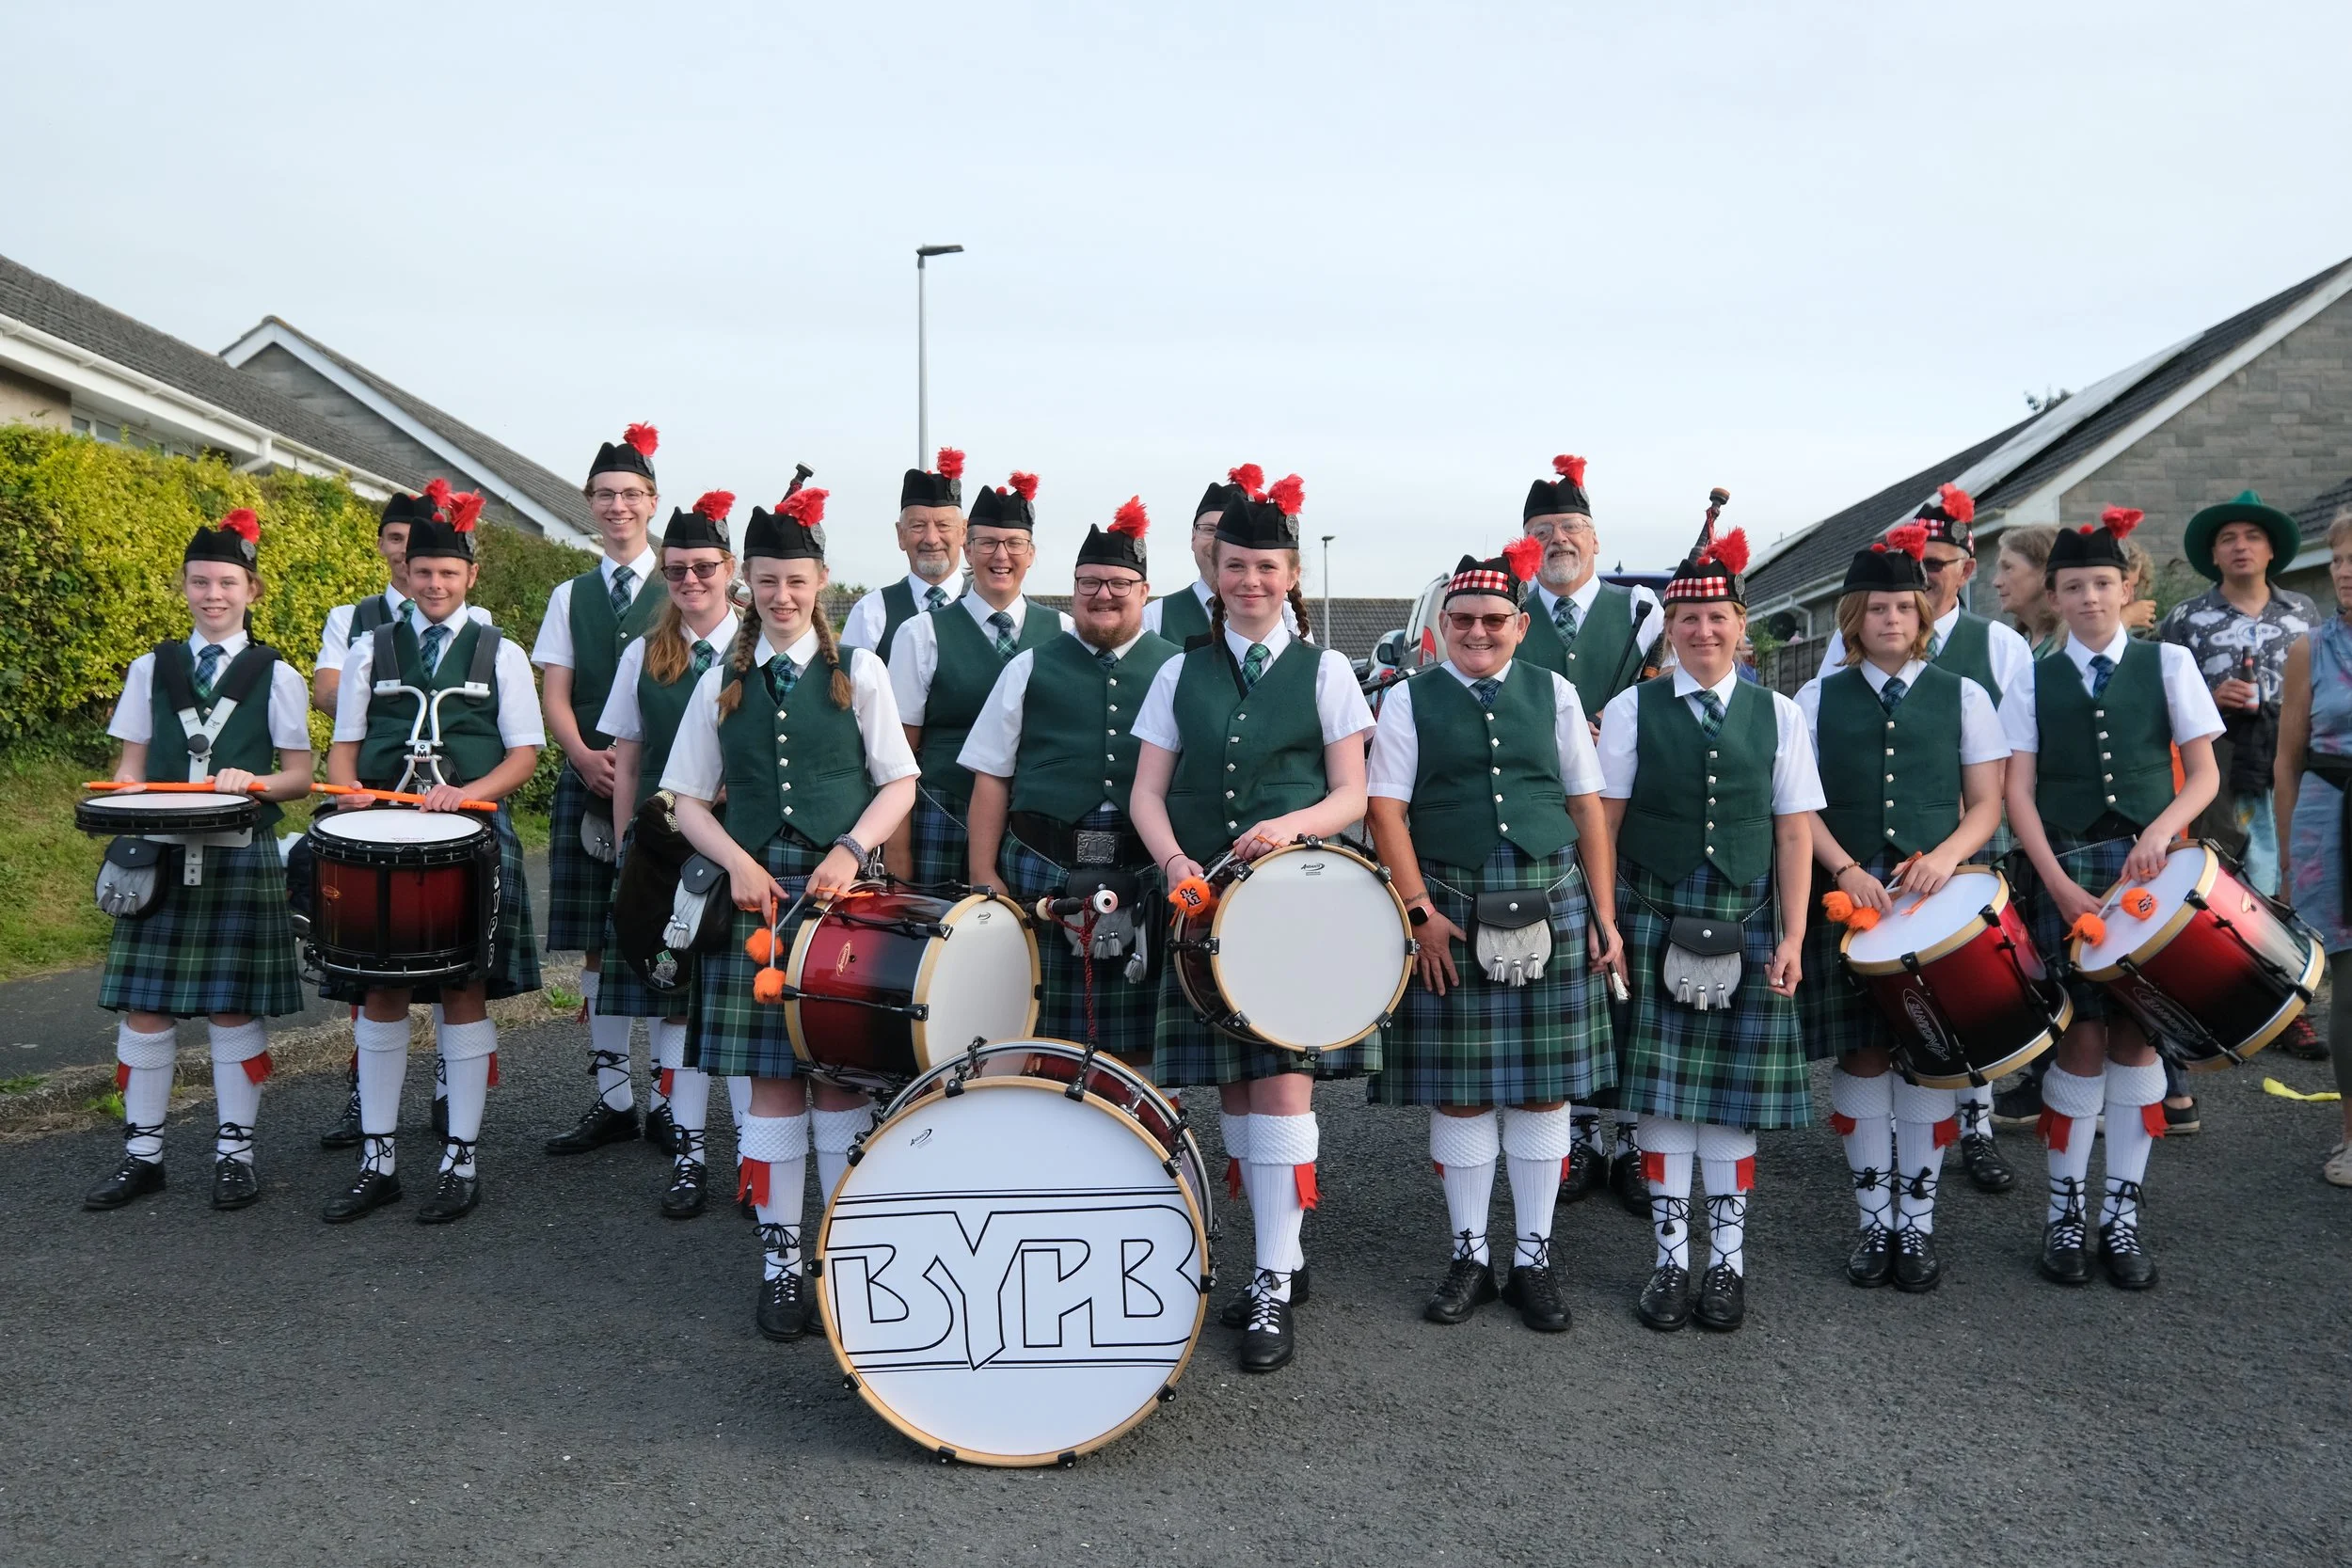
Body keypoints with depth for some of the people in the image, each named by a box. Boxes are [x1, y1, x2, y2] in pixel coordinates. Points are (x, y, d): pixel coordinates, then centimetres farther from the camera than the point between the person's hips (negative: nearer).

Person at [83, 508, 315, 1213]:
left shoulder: (275, 675, 4)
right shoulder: (151, 669, 11)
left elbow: (299, 776, 4)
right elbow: (131, 767, 12)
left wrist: (254, 782, -16)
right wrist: (123, 810, -9)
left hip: (243, 858, -2)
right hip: (162, 856, 2)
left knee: (234, 1007, 2)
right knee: (143, 1004, 3)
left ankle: (234, 1152, 12)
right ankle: (142, 1153, 15)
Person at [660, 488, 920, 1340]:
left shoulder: (859, 672, 4)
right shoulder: (722, 682, 9)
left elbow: (899, 784, 4)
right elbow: (690, 800, 9)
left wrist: (850, 850, -12)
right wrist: (739, 862, -8)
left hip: (842, 893, -1)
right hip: (757, 894, 1)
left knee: (840, 1073, 1)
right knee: (772, 1078, 3)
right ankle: (780, 1257, 12)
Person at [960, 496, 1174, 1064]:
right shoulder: (1029, 669, 9)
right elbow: (991, 777, 7)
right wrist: (983, 875, 1)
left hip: (1145, 878, 0)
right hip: (1043, 875, 0)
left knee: (1135, 1042, 7)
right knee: (1042, 1038, 5)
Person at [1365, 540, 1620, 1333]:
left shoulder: (1554, 692, 8)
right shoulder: (1409, 701, 2)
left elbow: (1588, 807, 8)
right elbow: (1386, 810, -2)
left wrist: (1603, 913, 3)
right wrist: (1421, 910, -10)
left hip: (1551, 905, 2)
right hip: (1453, 910, -1)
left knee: (1543, 1087, 6)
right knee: (1459, 1090, 4)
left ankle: (1533, 1259, 19)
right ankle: (1469, 1258, 19)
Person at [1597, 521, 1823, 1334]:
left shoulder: (1778, 715, 6)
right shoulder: (1632, 709, 1)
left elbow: (1794, 834, 5)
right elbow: (1604, 825, 1)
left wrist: (1792, 938, 0)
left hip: (1744, 924, 1)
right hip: (1655, 921, -1)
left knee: (1733, 1096, 6)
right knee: (1661, 1094, 2)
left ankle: (1728, 1261, 18)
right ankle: (1671, 1260, 14)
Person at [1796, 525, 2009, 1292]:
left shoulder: (1963, 695, 7)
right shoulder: (1818, 698, 7)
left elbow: (1986, 806, 5)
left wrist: (1945, 856, -14)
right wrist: (1846, 869, -12)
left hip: (1936, 902, 0)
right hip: (1848, 898, 0)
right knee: (1860, 1056, 3)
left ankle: (1917, 1223, 13)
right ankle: (1875, 1220, 14)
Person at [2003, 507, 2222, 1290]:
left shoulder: (2168, 663, 6)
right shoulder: (2034, 680, 6)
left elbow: (2203, 774, 4)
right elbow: (2019, 792, 1)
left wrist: (2159, 832, -14)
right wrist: (2058, 883, -9)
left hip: (2148, 865, 1)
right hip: (2067, 869, -1)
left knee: (2136, 1031, 2)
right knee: (2083, 1034, -3)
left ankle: (2122, 1211, 11)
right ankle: (2065, 1209, 7)